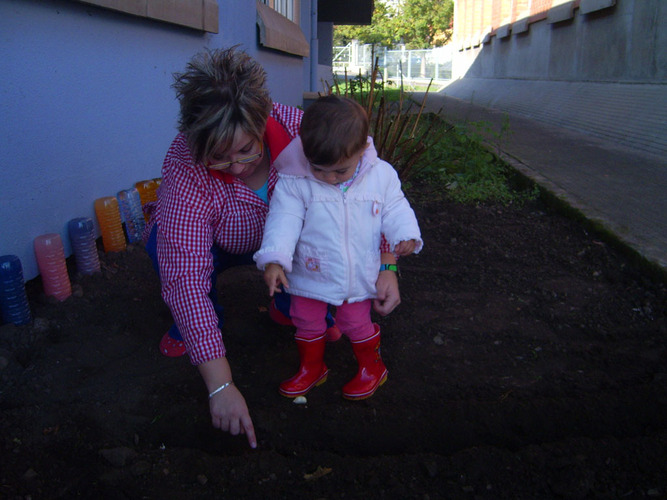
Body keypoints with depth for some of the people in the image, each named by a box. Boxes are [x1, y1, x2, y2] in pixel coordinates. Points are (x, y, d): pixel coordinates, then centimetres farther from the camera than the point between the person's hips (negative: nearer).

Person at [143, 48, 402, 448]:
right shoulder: (185, 167, -37)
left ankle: (292, 305, 5)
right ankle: (197, 321, 0)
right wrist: (220, 386, -46)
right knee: (165, 242, -32)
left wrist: (387, 267, -34)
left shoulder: (296, 128, -31)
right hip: (217, 247, -2)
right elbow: (185, 273, -42)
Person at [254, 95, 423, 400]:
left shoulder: (381, 175, -11)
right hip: (310, 275, 1)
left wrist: (405, 236, -17)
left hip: (359, 275, 0)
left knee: (356, 322, 15)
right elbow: (284, 219, -18)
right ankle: (311, 368, 41)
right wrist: (274, 260, -29)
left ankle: (372, 367, 40)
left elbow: (394, 209, 1)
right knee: (307, 322, 15)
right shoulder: (294, 180, -17)